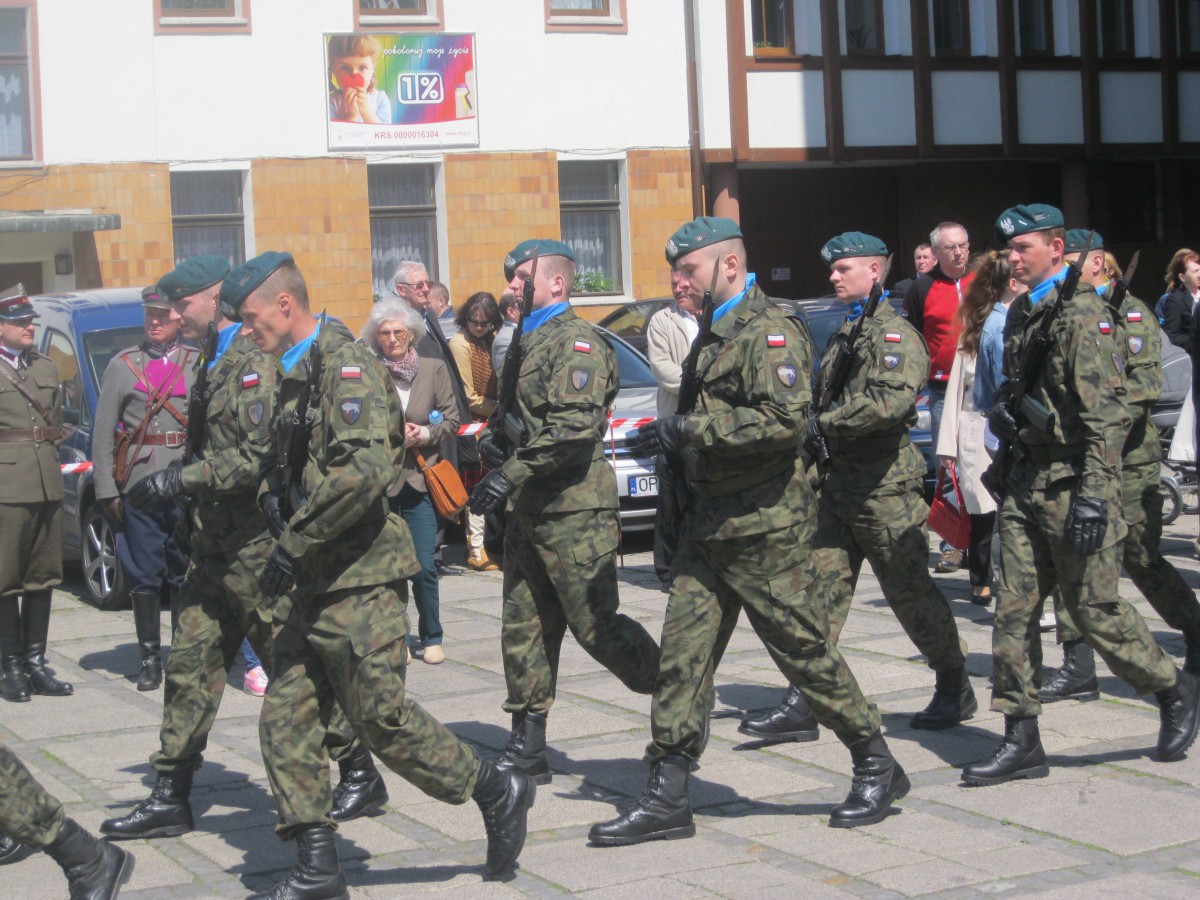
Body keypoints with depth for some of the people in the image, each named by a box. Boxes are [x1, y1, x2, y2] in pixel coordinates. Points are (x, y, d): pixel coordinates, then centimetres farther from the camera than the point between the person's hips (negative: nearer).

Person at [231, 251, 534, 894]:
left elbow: (364, 471, -27)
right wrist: (276, 492, 11)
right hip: (314, 583, 10)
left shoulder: (344, 364, -14)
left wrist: (291, 546, -23)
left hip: (358, 581, -10)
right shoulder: (299, 373, 17)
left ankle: (497, 793, 12)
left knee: (382, 718, -5)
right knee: (286, 716, 4)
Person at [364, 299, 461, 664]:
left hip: (420, 480, 1)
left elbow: (451, 418, 9)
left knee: (424, 567, -2)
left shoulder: (434, 369, 5)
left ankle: (432, 638, 13)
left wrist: (426, 433, -7)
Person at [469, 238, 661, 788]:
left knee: (598, 628, -6)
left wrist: (511, 473, -24)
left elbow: (576, 425, -23)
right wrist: (493, 438, 9)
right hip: (527, 514, 9)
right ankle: (528, 748, 11)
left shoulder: (576, 342, -11)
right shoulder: (522, 343, 19)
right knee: (524, 628, 7)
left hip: (573, 512, -9)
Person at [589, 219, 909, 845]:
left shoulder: (770, 332, -12)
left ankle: (877, 769, 17)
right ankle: (666, 799, 6)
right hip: (709, 524, 9)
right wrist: (670, 439, 12)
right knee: (681, 655, 3)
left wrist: (688, 429, -23)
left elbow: (784, 419, -26)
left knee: (806, 651, 0)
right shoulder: (714, 335, 18)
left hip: (765, 527, -9)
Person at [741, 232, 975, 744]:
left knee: (912, 594, 3)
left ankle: (956, 689, 20)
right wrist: (812, 434, 8)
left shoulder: (893, 334, -11)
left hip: (884, 489, -8)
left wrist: (823, 425, -21)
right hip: (837, 484, 8)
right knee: (820, 590, 1)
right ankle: (803, 705, 0)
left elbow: (891, 401, -27)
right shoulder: (843, 335, 18)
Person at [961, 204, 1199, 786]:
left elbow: (1106, 414, -20)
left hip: (1072, 481, -8)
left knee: (1095, 611, -1)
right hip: (1028, 477, 8)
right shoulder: (1022, 313, 13)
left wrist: (1093, 497, -24)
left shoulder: (1082, 313, -14)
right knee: (1013, 610, 4)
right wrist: (1002, 411, 9)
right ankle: (1021, 742, 8)